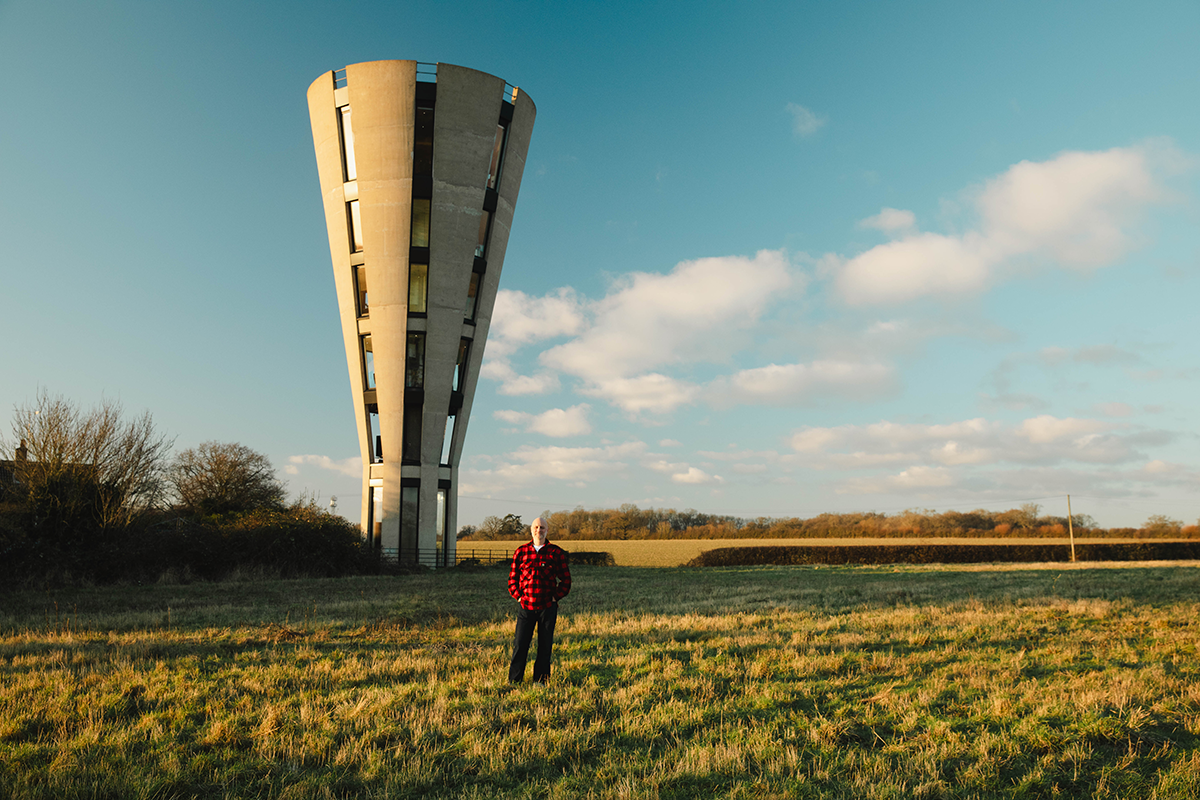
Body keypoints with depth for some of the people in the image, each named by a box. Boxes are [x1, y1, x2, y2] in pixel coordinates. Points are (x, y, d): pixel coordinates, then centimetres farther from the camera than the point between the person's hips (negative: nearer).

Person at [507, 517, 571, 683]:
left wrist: (556, 596, -1)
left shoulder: (556, 553, 1)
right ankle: (514, 680, 14)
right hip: (526, 606, 0)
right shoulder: (521, 551, 4)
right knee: (520, 644, 1)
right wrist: (518, 596, 1)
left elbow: (566, 579, 6)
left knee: (545, 645, 7)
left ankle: (541, 679, 21)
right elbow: (512, 577, 12)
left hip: (548, 607, 0)